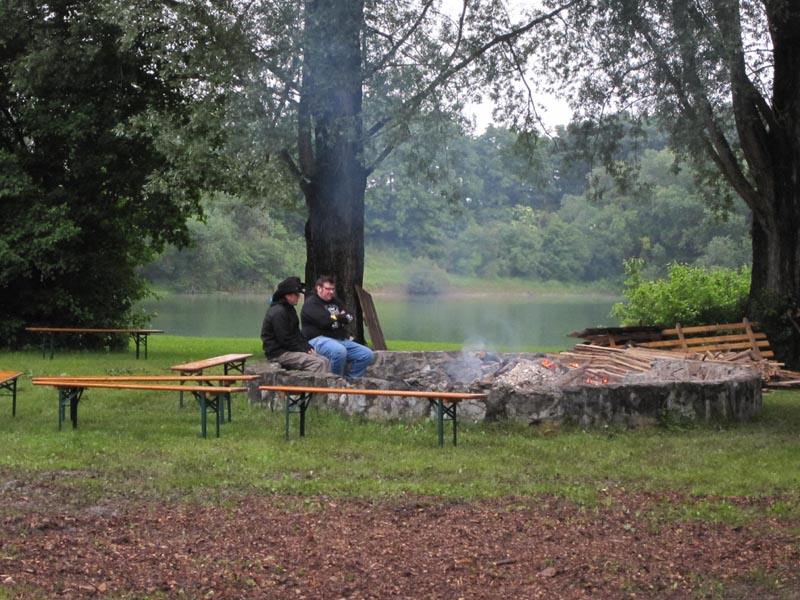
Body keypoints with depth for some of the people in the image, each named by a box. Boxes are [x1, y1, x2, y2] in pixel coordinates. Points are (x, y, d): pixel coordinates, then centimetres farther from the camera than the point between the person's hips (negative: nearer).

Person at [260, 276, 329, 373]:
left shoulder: (290, 310, 16)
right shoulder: (278, 312, -16)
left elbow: (297, 334, 20)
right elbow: (285, 340, -19)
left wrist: (308, 347, 4)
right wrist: (304, 350, -14)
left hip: (289, 351, 10)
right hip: (279, 353, -10)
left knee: (324, 361, -1)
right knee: (318, 363, -22)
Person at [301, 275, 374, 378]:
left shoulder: (335, 301, 23)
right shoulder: (311, 303, -2)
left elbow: (350, 317, 13)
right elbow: (325, 321, -16)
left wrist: (336, 317, -6)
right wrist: (341, 317, 0)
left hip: (341, 340, 8)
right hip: (318, 339, -8)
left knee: (367, 354, -5)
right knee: (339, 351, -40)